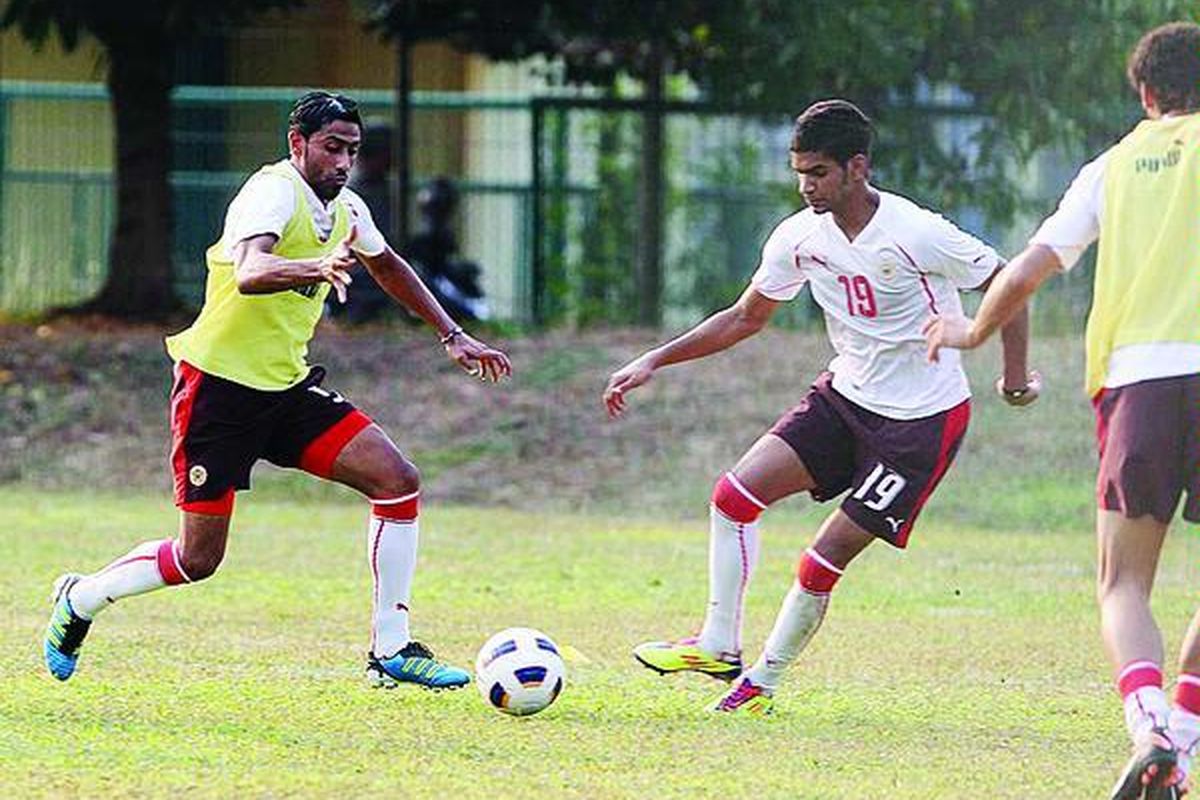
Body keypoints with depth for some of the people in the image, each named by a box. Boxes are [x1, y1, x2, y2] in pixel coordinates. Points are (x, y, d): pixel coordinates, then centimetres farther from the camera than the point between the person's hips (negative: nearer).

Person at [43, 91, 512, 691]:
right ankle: (79, 601, 24)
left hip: (287, 387, 8)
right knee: (197, 559, -4)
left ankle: (391, 651, -2)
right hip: (218, 387, -7)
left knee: (398, 480, -9)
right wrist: (317, 267, -60)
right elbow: (249, 274, -41)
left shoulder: (345, 209, 6)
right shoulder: (275, 192, -20)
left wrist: (452, 336, 26)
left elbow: (387, 266, 29)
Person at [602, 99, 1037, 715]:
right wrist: (653, 361, 5)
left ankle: (764, 680, 10)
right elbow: (745, 318, 11)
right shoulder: (800, 237, -3)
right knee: (736, 492, -10)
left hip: (924, 417, -6)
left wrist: (1015, 374, -11)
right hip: (846, 394, 6)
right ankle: (719, 647, -1)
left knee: (823, 564, -9)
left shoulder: (916, 235, -21)